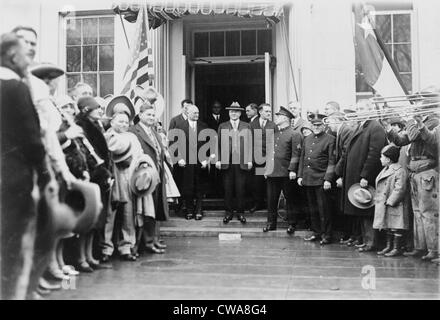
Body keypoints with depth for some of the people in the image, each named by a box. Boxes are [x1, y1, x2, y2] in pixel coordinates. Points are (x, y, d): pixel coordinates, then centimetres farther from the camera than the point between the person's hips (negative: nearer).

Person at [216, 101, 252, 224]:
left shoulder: (246, 126, 9)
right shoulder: (222, 126, 9)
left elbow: (249, 144, 6)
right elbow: (218, 144, 7)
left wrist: (249, 160, -1)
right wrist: (218, 160, 0)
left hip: (241, 162, 0)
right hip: (227, 162, 0)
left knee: (240, 189, 3)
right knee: (228, 189, 4)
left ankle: (240, 212, 14)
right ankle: (228, 212, 14)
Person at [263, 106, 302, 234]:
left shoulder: (294, 135, -5)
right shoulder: (275, 133, 17)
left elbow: (295, 154, -11)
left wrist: (292, 170, -19)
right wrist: (267, 168, 16)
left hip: (286, 174, -6)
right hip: (272, 172, 6)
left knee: (289, 199, 5)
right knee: (271, 200, 10)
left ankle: (292, 224, 15)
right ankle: (271, 223, 20)